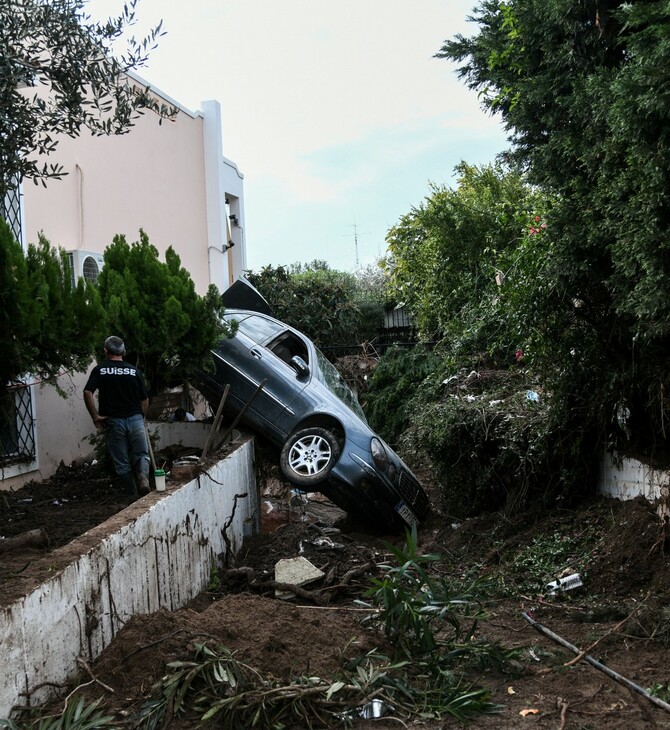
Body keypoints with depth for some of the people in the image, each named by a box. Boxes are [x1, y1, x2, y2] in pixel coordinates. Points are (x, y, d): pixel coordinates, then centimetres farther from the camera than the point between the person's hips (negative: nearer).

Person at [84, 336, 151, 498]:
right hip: (135, 419, 1)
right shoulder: (134, 371, 4)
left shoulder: (99, 370, 0)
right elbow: (145, 399, 6)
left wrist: (95, 416, -6)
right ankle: (143, 477, -18)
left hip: (113, 421, 0)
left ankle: (133, 496, 8)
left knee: (122, 463, 9)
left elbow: (87, 393, -13)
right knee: (141, 454, 12)